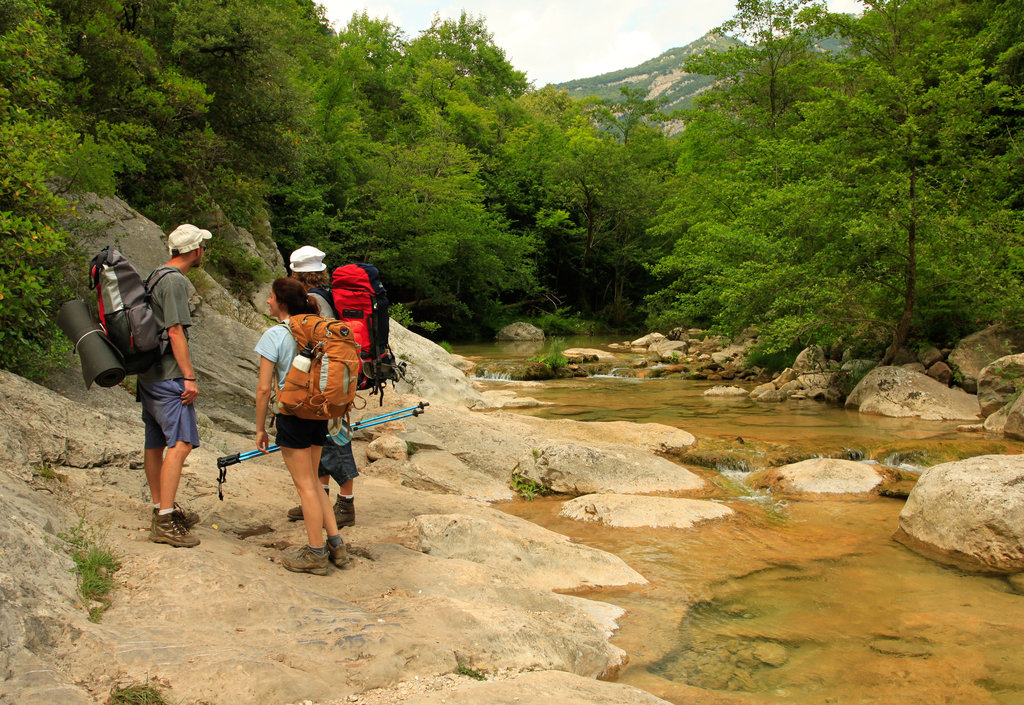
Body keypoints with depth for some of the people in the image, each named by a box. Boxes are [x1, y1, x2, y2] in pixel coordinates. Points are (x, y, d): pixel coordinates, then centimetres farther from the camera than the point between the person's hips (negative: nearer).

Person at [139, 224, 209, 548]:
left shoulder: (155, 276, 17)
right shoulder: (175, 281, -13)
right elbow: (175, 331, -19)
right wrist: (189, 377, -18)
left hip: (148, 373, 11)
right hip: (168, 376, -10)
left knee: (156, 443, 15)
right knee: (180, 443, -13)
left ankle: (161, 508, 25)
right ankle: (165, 521, -16)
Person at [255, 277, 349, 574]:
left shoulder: (275, 335, -12)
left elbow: (264, 388, -12)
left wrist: (260, 428, -4)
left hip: (293, 414, -6)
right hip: (319, 413, 6)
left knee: (305, 485, 2)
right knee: (311, 482, 18)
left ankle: (316, 553, 10)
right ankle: (336, 544, 19)